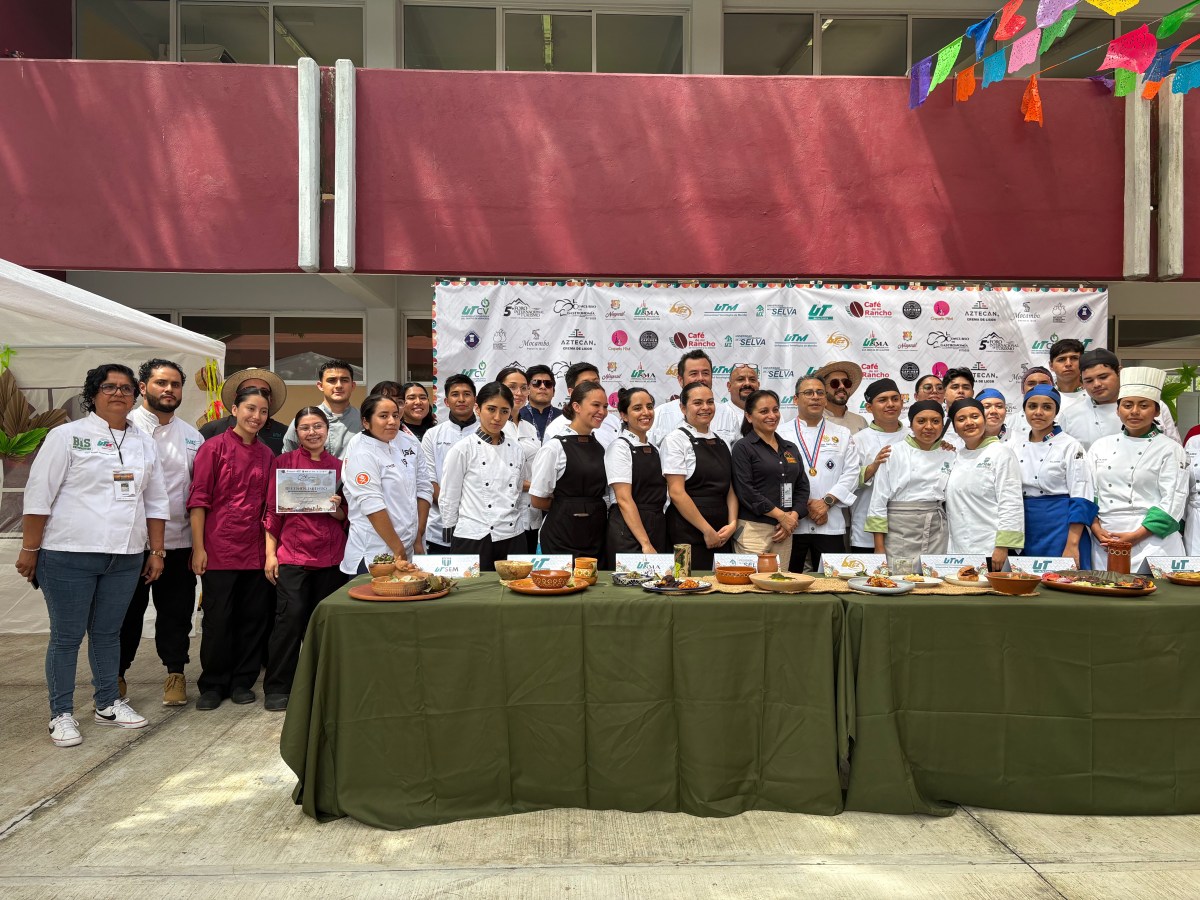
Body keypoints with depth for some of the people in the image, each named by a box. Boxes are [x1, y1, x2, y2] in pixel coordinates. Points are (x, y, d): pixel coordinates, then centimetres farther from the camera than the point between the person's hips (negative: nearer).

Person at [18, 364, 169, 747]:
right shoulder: (67, 435, -2)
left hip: (125, 558, 4)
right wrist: (29, 549, -7)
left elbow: (156, 502, 13)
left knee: (108, 632, 14)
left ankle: (107, 703, 26)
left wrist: (157, 551, 10)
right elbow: (38, 495, -4)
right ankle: (61, 714, 15)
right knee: (66, 635, 4)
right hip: (69, 556, -4)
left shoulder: (144, 444, 11)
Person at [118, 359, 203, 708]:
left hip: (178, 542, 3)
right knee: (128, 611, 9)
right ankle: (116, 675, 26)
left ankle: (175, 673, 22)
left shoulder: (192, 436, 11)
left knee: (176, 611, 9)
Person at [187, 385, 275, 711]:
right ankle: (213, 685, 20)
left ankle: (242, 681, 22)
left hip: (255, 550, 4)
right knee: (217, 620, 4)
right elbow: (198, 499, -5)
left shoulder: (267, 455, 11)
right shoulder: (214, 447, -3)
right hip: (219, 549, -4)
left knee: (254, 619, 8)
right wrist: (198, 547, -9)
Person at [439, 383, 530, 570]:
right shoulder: (462, 450, -4)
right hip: (474, 540, -4)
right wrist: (451, 542, 0)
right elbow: (448, 500, -1)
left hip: (513, 540, 4)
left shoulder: (516, 450, 8)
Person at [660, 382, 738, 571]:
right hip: (688, 532, -6)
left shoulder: (722, 443, 14)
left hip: (722, 534, 6)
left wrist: (732, 524, -4)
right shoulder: (676, 440, -6)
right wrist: (707, 530, -13)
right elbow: (676, 493, -13)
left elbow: (730, 490, 13)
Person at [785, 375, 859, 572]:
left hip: (831, 524, 1)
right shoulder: (782, 433, 5)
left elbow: (851, 473, 4)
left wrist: (827, 502, -9)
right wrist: (807, 504, -9)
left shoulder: (843, 434, 13)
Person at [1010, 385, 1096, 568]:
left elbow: (1081, 501, -9)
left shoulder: (1070, 446, -4)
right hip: (1026, 533, 4)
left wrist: (1072, 545, -15)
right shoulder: (1015, 444, 9)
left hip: (1061, 530, -4)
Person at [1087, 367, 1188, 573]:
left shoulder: (1170, 450, 2)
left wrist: (1137, 535, -14)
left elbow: (1173, 501, -5)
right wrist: (1097, 530, -5)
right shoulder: (1100, 447, 12)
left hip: (1152, 542, -3)